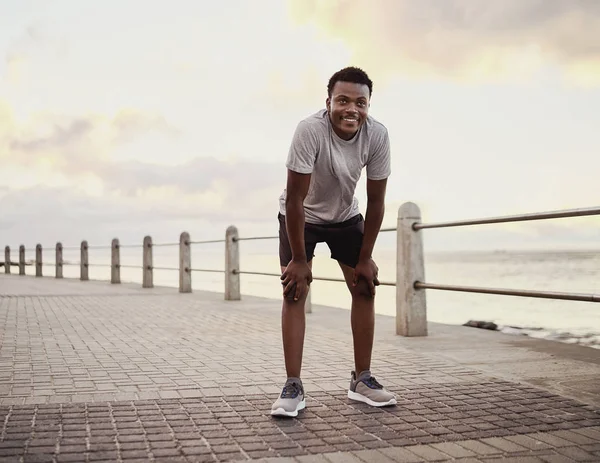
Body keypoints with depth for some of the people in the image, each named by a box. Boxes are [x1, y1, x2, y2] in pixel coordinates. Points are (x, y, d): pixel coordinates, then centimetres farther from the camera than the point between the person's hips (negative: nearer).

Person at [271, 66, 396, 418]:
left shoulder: (378, 135, -24)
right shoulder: (310, 130, -35)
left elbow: (376, 201, -14)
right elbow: (295, 199, -29)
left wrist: (365, 258, -11)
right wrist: (298, 260, -24)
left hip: (346, 216, 4)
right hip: (301, 217, -3)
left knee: (365, 287, -1)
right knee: (295, 291, -12)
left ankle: (362, 379, 11)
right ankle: (294, 386, -6)